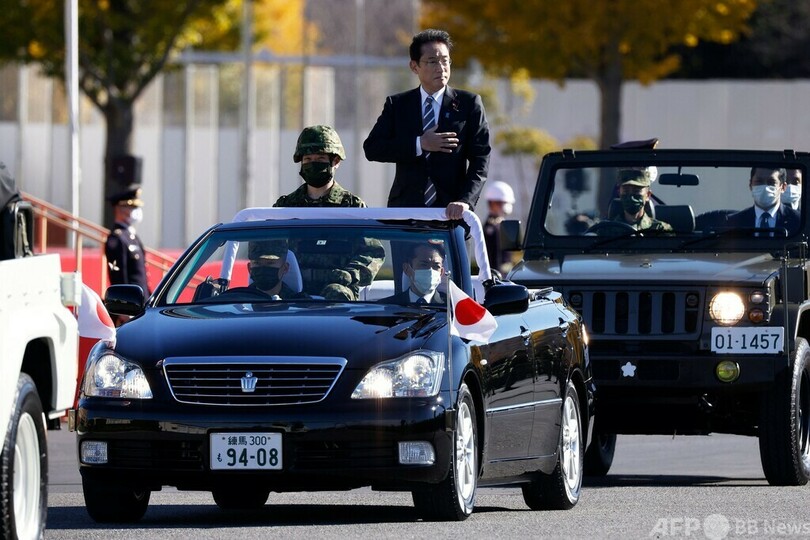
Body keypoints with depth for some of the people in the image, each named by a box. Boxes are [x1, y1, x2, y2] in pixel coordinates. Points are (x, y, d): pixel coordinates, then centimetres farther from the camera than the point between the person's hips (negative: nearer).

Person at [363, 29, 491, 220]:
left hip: (451, 211, -1)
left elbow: (480, 160, -2)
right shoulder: (397, 105, 12)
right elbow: (372, 148, 2)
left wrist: (465, 201, -18)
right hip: (406, 208, 1)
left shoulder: (469, 104, 6)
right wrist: (419, 145, -10)